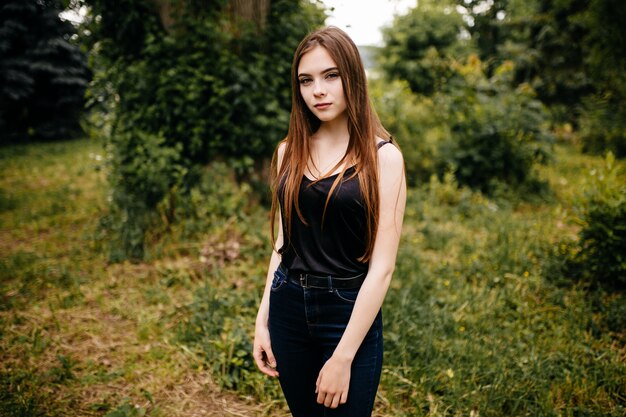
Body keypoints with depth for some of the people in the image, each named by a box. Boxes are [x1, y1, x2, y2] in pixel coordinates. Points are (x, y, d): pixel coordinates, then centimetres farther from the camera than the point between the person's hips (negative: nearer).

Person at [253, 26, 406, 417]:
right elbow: (283, 244, 9)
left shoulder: (383, 156, -10)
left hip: (350, 314, -4)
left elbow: (382, 266, -14)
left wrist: (344, 356, -16)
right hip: (289, 309, 4)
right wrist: (263, 319, 7)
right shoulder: (288, 152, 3)